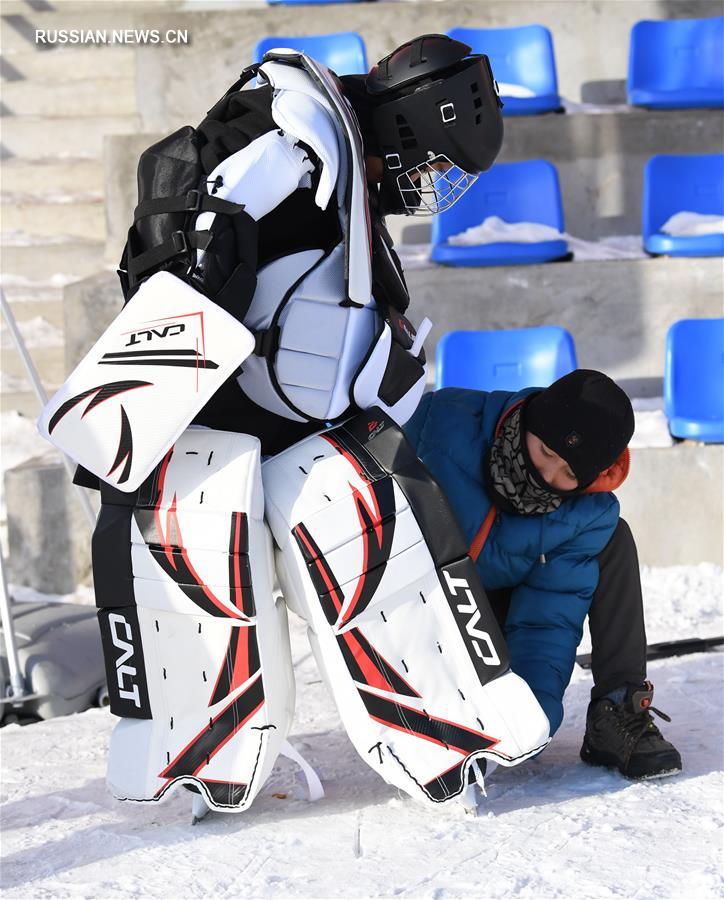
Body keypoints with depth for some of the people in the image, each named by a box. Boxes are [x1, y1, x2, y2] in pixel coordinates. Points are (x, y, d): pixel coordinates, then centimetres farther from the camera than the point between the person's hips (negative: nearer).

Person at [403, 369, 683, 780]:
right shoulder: (448, 425, -32)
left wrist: (535, 708, -38)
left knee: (614, 541, -15)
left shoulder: (591, 515, -21)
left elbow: (547, 618, -22)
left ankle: (619, 716, -18)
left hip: (498, 600, 4)